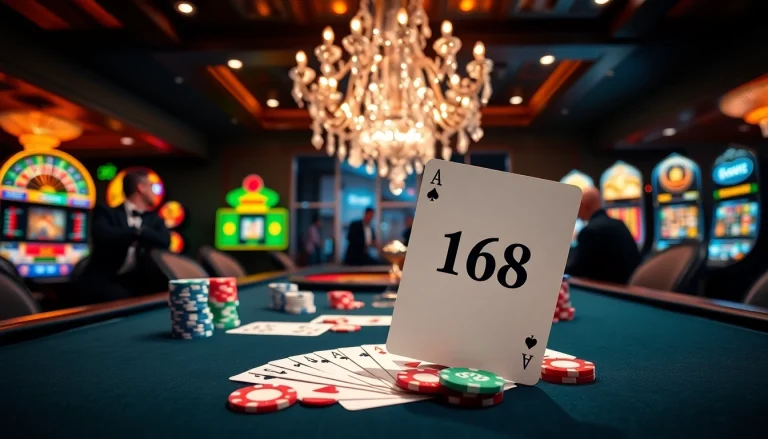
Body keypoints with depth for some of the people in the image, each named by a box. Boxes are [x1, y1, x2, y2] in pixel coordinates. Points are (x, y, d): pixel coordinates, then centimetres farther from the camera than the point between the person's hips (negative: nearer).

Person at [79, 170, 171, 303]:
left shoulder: (154, 219, 14)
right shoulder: (106, 212, 3)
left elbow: (165, 242, -5)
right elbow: (103, 235, -19)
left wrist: (141, 231, -14)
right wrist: (136, 232, -10)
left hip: (136, 281, 4)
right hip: (105, 279, -4)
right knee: (121, 301, -33)